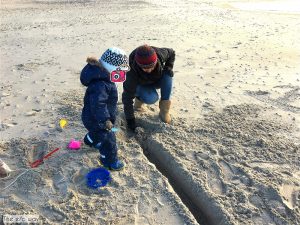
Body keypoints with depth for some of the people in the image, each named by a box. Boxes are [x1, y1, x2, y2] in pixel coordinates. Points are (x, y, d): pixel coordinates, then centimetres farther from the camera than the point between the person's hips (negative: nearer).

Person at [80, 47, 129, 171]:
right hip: (95, 119, -10)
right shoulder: (100, 85, -37)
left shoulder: (102, 75, -4)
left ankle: (90, 140, 67)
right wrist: (105, 120, -38)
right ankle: (110, 161, 22)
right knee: (108, 140, 2)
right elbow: (98, 105, -40)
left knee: (98, 131, 37)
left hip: (93, 117, 10)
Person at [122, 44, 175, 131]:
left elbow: (171, 52, -6)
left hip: (158, 79, 4)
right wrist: (130, 119, -34)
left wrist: (169, 67, -22)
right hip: (142, 85, -4)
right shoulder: (132, 72, -39)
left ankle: (164, 111, -19)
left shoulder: (160, 54, -31)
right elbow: (127, 96, -35)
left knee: (168, 76, -29)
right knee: (151, 98, -36)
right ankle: (139, 98, 1)